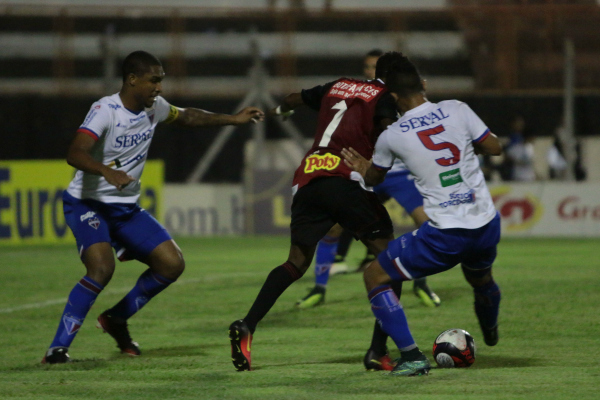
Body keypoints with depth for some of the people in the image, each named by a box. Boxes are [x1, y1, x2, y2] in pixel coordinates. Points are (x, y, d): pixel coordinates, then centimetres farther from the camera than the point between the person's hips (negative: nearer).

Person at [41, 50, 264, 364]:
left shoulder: (154, 107, 2)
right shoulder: (106, 110, -22)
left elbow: (186, 117, 24)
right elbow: (75, 154, -37)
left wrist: (234, 119, 21)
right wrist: (107, 171, -54)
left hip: (127, 208, 8)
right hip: (87, 205, -8)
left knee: (172, 264, -2)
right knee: (102, 268, -30)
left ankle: (116, 319, 18)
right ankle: (58, 347, -21)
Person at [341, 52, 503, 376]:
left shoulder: (391, 136, -4)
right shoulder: (457, 110, -1)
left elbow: (375, 177, 16)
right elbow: (494, 147, 9)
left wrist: (363, 170, 39)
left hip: (445, 234, -5)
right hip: (487, 225, 5)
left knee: (375, 277, 9)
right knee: (481, 278, 37)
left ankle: (411, 355, 0)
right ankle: (491, 334, 65)